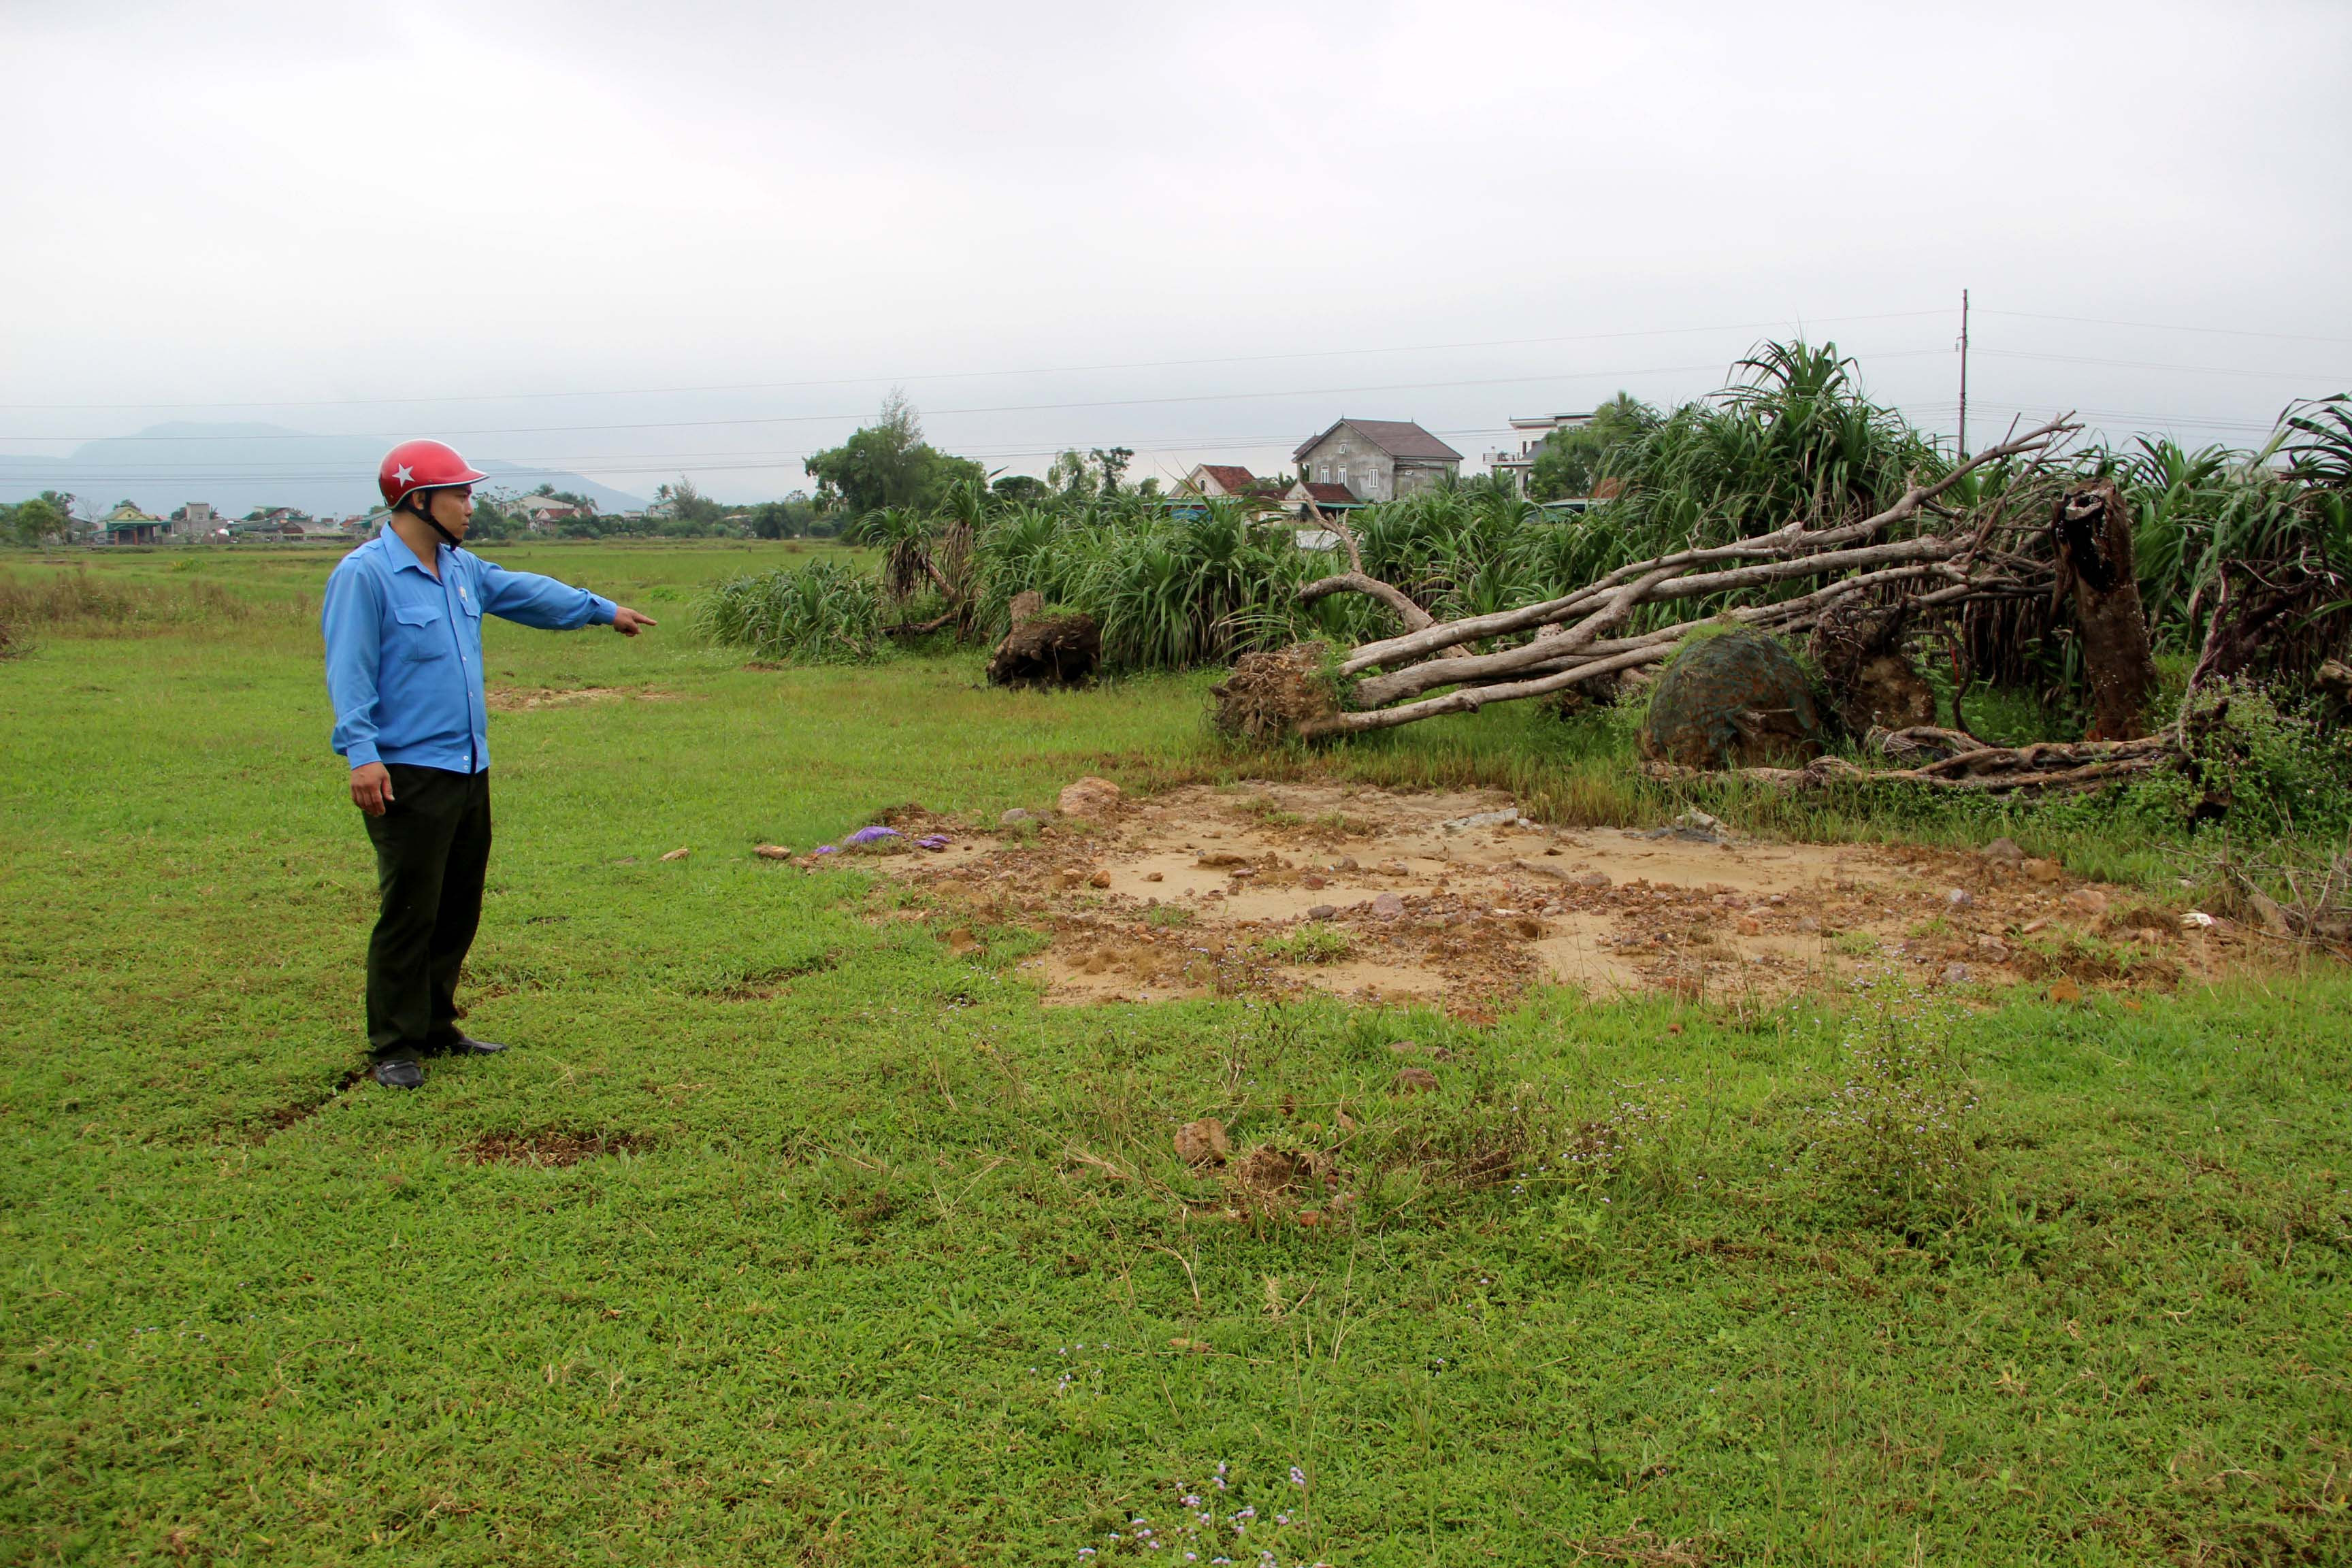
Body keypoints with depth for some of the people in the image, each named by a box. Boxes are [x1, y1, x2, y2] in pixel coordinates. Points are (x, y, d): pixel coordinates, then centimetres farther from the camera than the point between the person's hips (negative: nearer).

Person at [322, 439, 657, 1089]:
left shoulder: (462, 569, 14)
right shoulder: (364, 575, -11)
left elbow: (528, 592, 30)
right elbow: (350, 673, -16)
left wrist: (604, 610, 40)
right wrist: (362, 753, -25)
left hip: (469, 770, 8)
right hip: (407, 775, -8)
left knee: (458, 910, 14)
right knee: (409, 915, -5)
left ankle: (436, 1028, 26)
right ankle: (395, 1047, 5)